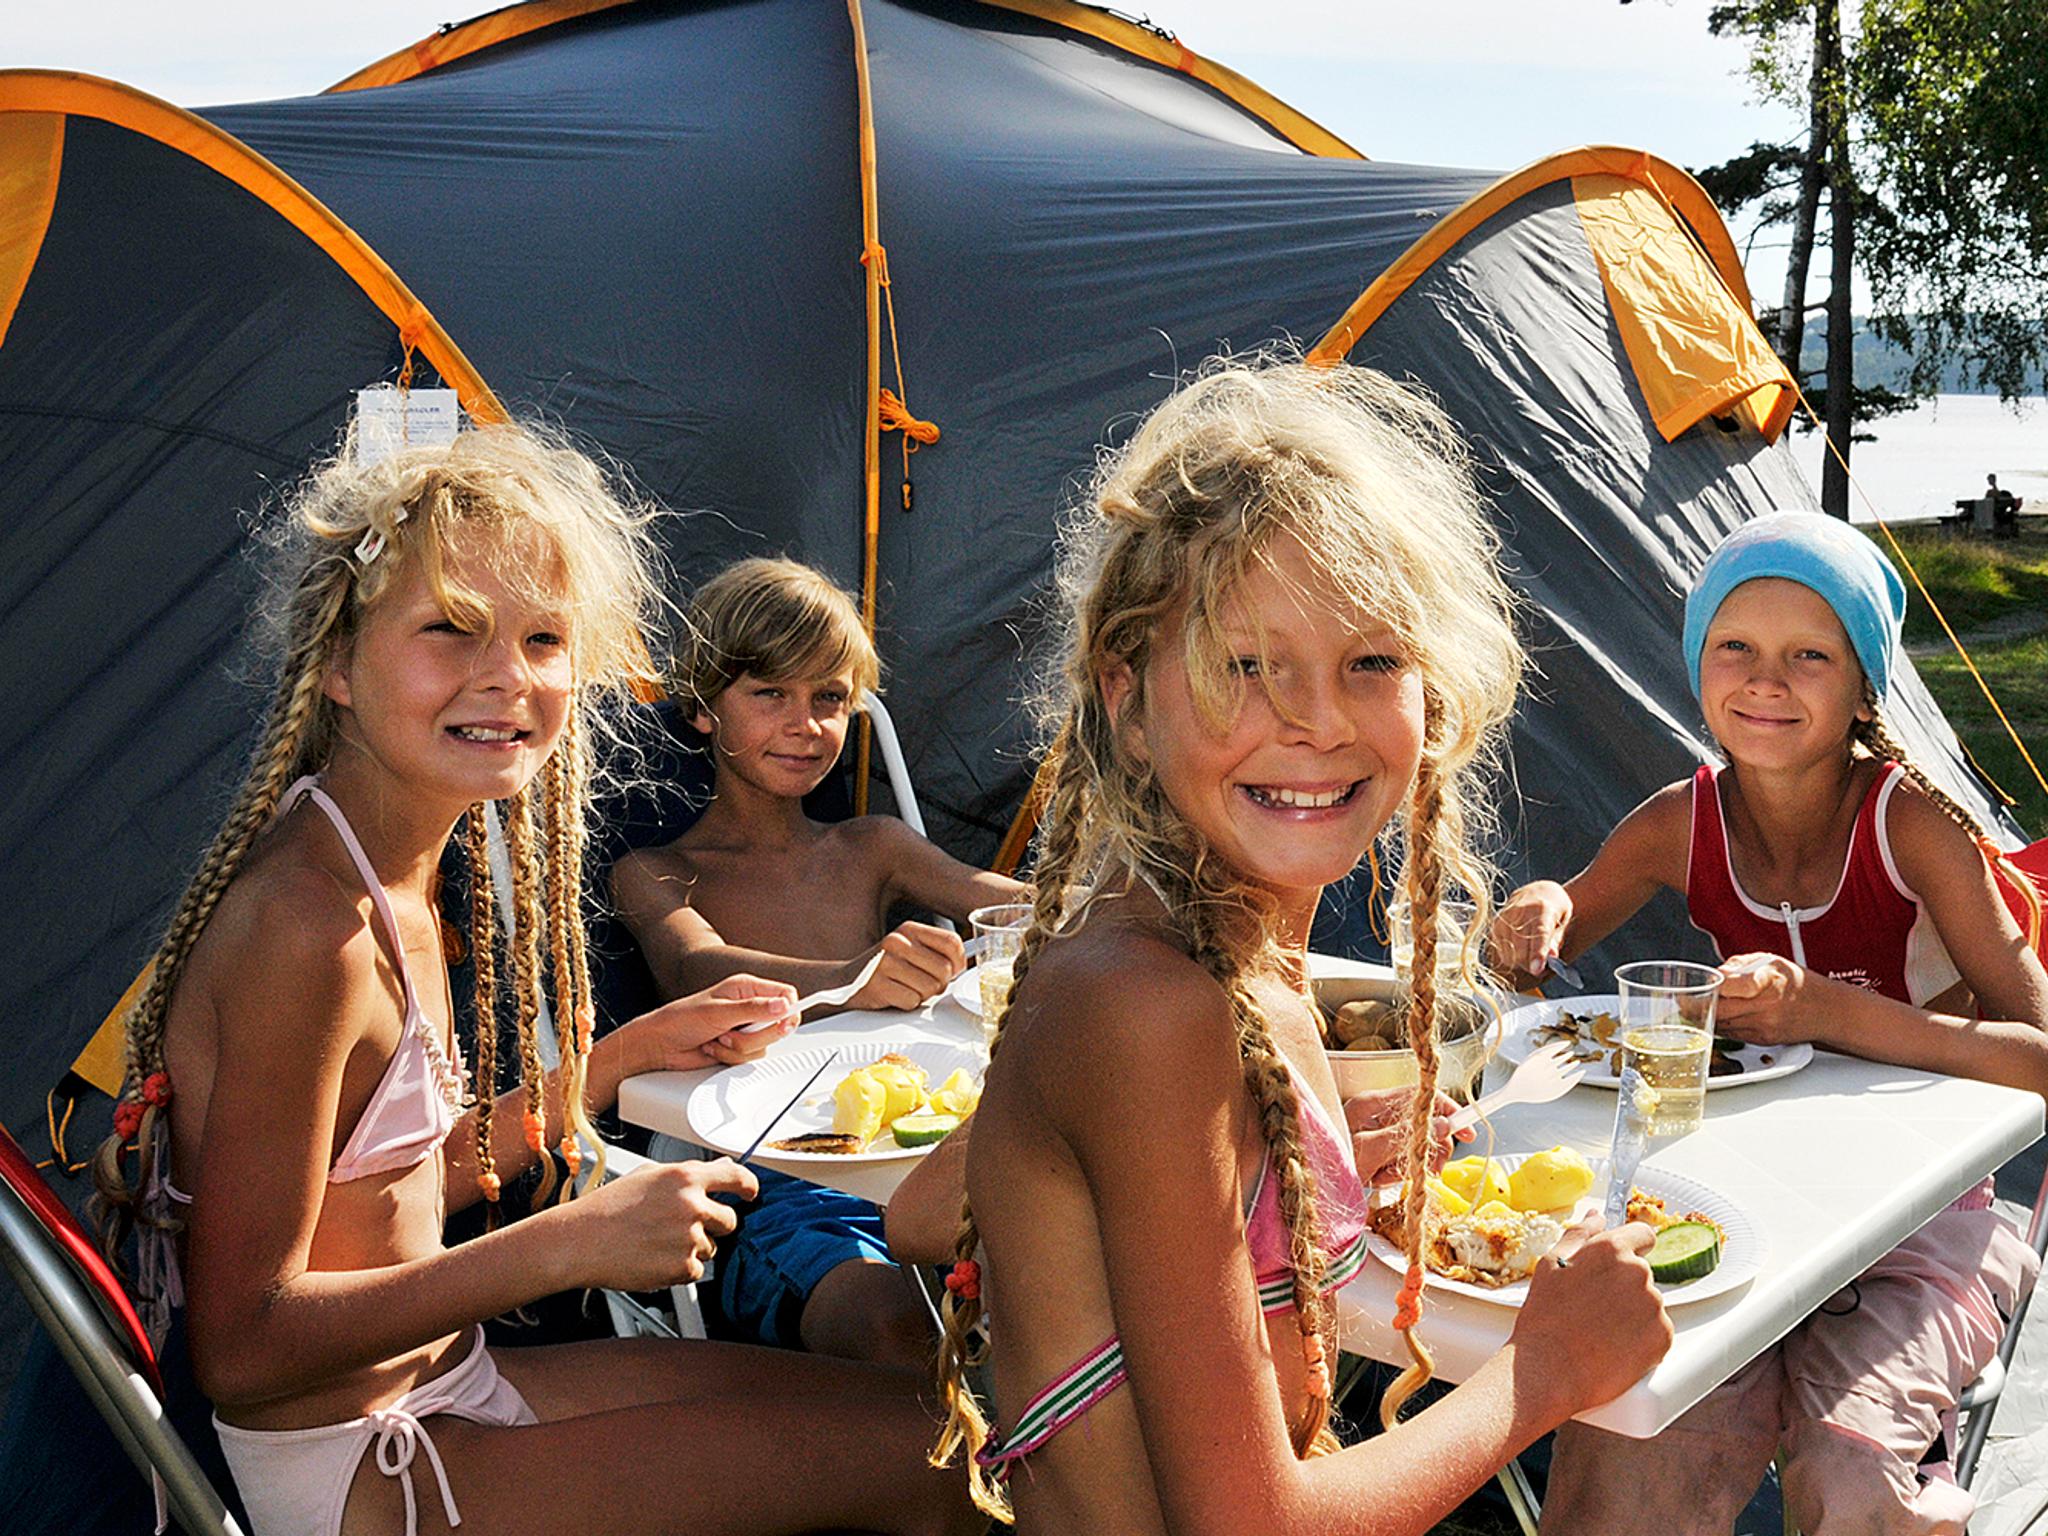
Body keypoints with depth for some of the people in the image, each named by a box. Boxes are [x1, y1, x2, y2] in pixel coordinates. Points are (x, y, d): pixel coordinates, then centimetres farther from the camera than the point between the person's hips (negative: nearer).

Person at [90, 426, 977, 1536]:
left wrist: (634, 1049, 9)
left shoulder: (393, 883, 3)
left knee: (898, 1392, 13)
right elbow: (242, 1345, -24)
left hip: (439, 1393, 9)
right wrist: (568, 1244, -26)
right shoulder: (307, 928, -26)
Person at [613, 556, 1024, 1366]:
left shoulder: (870, 850, 23)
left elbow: (1010, 903, 6)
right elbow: (694, 967, -13)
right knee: (892, 1322, -36)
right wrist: (845, 978, -35)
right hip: (770, 1193, -3)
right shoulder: (654, 874, 10)